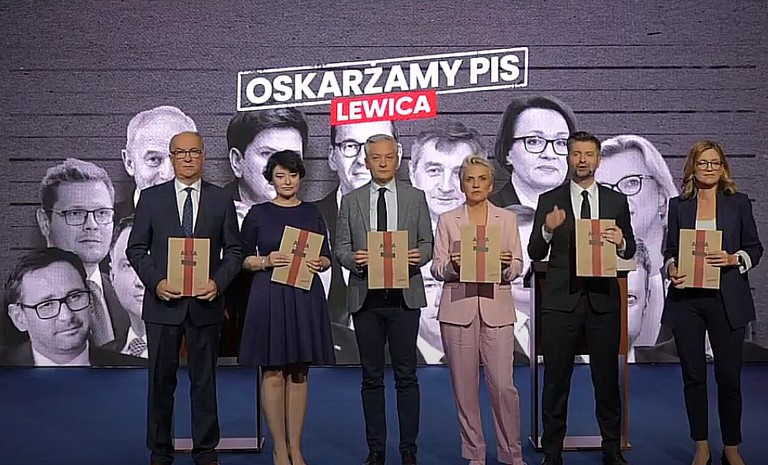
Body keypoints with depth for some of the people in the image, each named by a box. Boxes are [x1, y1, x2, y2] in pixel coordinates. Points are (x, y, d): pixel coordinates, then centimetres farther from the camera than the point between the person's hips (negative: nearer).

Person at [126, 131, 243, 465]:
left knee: (204, 380, 8)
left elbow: (233, 250, 5)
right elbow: (136, 249, 4)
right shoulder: (151, 198, 4)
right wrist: (156, 282, -11)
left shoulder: (221, 200, 4)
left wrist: (219, 282, -11)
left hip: (205, 304, 0)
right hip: (163, 303, 0)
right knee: (161, 379, 8)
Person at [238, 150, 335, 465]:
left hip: (305, 297, 2)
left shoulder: (312, 213, 9)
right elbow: (243, 258, 5)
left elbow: (327, 256, 12)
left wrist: (319, 263, -9)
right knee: (273, 374, 0)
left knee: (299, 374, 6)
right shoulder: (257, 214, 4)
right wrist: (266, 261, -14)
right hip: (269, 297, -2)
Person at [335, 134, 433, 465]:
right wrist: (353, 259, -15)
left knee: (406, 376, 3)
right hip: (366, 297, 1)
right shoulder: (351, 201, 9)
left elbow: (428, 243, 7)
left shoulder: (416, 198, 8)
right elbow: (340, 247, 6)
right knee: (372, 377, 8)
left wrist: (419, 256, -15)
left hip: (404, 297, -1)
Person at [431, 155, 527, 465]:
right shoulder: (447, 220, 9)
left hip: (496, 309, 0)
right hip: (458, 309, 0)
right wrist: (453, 265, -16)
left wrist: (506, 264, -15)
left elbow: (518, 267, 7)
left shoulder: (507, 219, 11)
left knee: (503, 385, -5)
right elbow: (437, 268, 4)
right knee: (464, 386, 4)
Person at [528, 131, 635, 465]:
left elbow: (630, 252, 12)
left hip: (603, 299, 2)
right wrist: (548, 230, -19)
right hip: (561, 300, -1)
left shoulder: (616, 200, 9)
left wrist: (621, 241, -11)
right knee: (556, 381, 5)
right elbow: (535, 254, 1)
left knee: (607, 378, 9)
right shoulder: (549, 200, 3)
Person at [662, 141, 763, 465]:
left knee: (729, 375, 0)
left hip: (727, 300, -1)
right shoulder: (678, 205, 9)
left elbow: (755, 248, 7)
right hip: (686, 299, 1)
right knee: (693, 375, 7)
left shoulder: (738, 203, 6)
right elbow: (670, 250, 10)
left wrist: (733, 259, -12)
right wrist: (671, 269, -10)